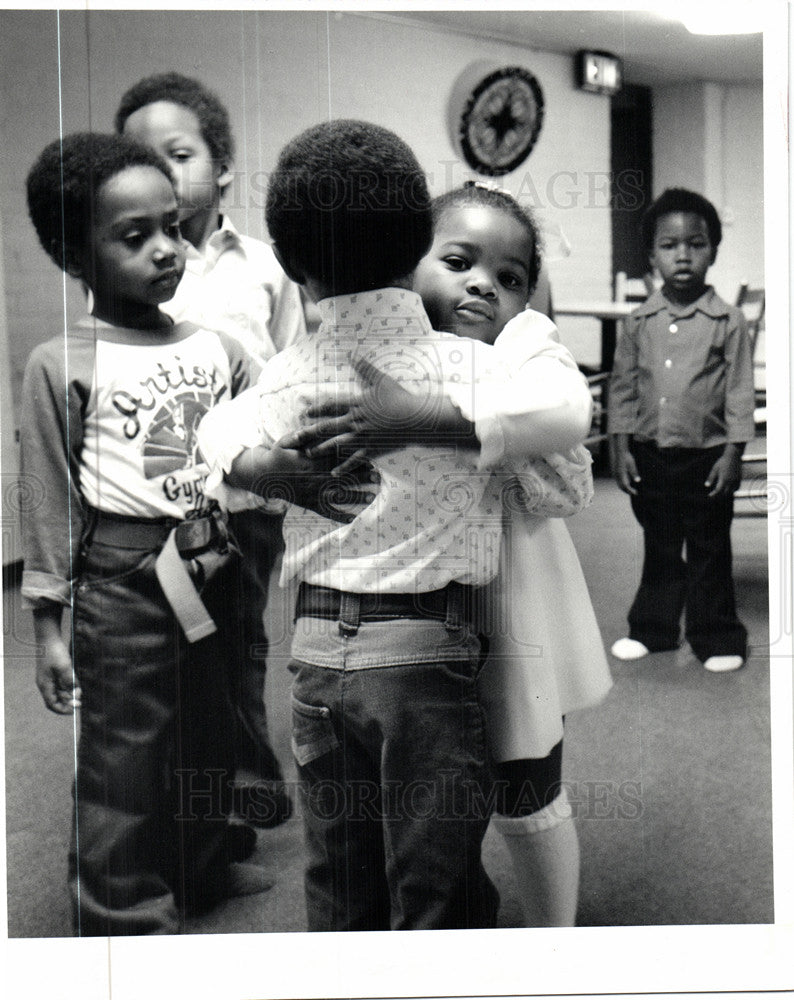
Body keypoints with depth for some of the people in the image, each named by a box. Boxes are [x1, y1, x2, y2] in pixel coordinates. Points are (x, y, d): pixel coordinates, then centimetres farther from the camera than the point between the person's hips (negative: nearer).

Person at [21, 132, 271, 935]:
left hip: (217, 575, 5)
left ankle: (206, 869, 42)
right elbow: (50, 502, -6)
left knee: (208, 741, 20)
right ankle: (126, 916, 24)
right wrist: (48, 625, -6)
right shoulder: (60, 365, -8)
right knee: (121, 762, 5)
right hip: (121, 586, -4)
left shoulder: (219, 348, 4)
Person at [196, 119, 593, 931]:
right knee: (437, 902, 8)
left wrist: (249, 465, 0)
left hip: (315, 650, 4)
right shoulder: (461, 363, -9)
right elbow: (567, 419, -22)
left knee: (340, 899, 17)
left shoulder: (290, 374, 4)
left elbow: (220, 429, 20)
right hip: (423, 651, -4)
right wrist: (428, 419, -26)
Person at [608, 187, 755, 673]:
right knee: (659, 548, 16)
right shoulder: (640, 322, 2)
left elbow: (741, 391, -5)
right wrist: (621, 447, 1)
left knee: (709, 551, 6)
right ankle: (653, 629, 29)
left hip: (706, 456, -3)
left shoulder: (728, 321, -5)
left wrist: (733, 453, -9)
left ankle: (717, 638, 20)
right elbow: (623, 386, 6)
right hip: (651, 455, 3)